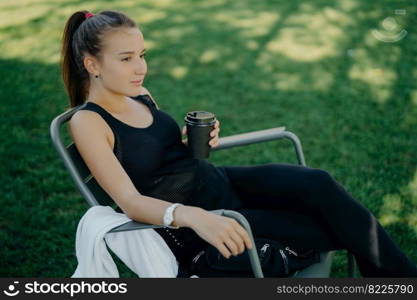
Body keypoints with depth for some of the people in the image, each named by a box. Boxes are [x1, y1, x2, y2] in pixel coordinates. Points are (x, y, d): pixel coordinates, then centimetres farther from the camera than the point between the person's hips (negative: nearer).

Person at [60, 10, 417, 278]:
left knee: (317, 184, -20)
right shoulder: (88, 122, -14)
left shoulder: (140, 95, 8)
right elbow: (130, 200, -24)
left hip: (218, 182, 6)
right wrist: (193, 216, -42)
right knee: (329, 230, -18)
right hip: (187, 226, -6)